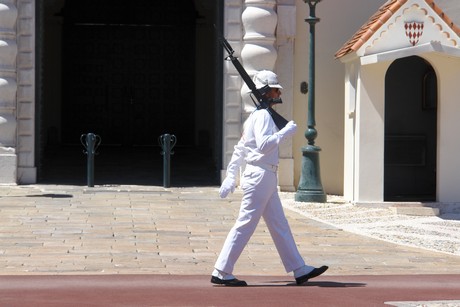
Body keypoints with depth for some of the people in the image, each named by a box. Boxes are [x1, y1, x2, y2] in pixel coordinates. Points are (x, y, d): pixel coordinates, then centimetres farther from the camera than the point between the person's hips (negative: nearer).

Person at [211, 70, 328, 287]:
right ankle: (221, 272, -4)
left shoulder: (257, 116, 19)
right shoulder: (262, 115, -12)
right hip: (260, 176, -11)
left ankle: (299, 270, 13)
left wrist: (230, 176, 21)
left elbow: (240, 149, 21)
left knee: (279, 225, 10)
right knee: (245, 225, -7)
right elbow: (264, 144, -26)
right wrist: (286, 131, -17)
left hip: (266, 179, 11)